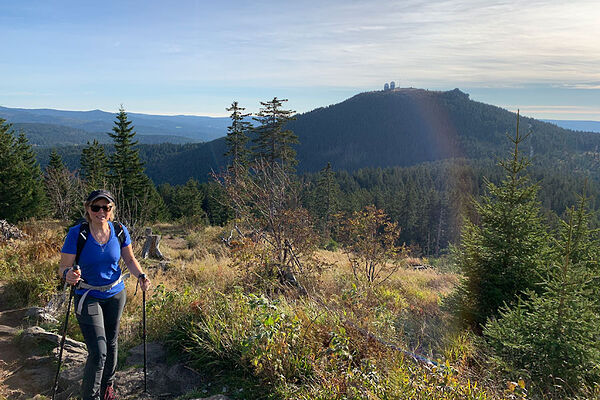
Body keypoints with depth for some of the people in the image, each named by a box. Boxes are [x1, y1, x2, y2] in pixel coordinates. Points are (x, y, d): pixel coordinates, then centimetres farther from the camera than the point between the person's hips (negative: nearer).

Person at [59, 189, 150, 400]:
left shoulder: (119, 231, -9)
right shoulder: (77, 233, -18)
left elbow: (130, 259, 3)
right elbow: (63, 267, -15)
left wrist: (141, 276, -15)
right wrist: (68, 274, -38)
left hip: (115, 294, 4)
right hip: (88, 297, -4)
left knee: (111, 342, 19)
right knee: (98, 352, -10)